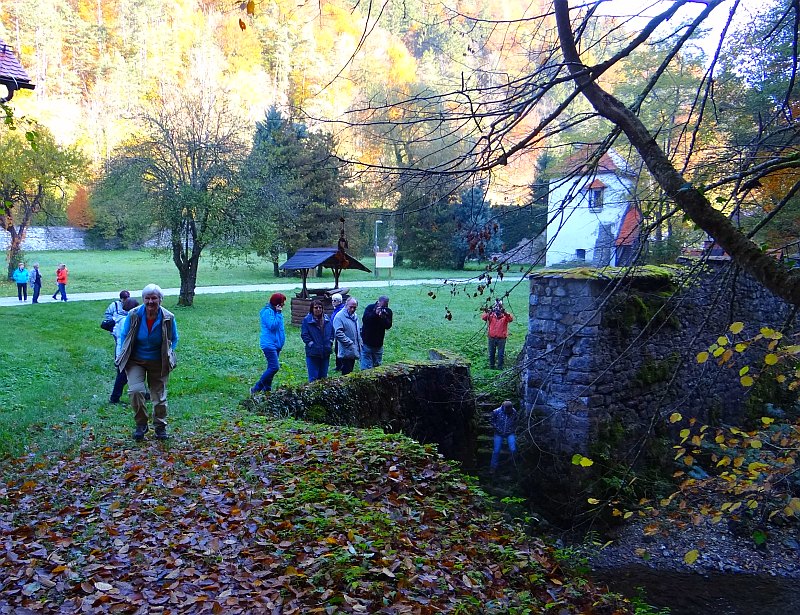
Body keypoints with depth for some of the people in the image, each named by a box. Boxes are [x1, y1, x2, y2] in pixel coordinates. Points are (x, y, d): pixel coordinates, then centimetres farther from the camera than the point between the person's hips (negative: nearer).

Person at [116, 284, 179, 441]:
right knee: (135, 390, -19)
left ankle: (160, 427, 28)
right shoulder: (134, 315, -14)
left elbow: (174, 340, 6)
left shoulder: (168, 318, -13)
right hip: (135, 361, -1)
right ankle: (141, 425, 1)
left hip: (158, 363, 1)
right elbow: (123, 336, 3)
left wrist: (169, 357, -1)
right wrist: (121, 356, 0)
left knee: (159, 395, 8)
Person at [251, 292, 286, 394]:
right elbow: (272, 326, -23)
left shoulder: (275, 311, 14)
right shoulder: (268, 312, -14)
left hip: (276, 344, 10)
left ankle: (267, 389, 18)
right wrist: (278, 313, -19)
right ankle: (256, 388, -7)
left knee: (271, 368, 11)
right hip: (269, 344, -10)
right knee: (274, 367, -15)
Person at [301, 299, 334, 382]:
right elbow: (304, 335, -8)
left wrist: (330, 343, 3)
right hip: (313, 353, -5)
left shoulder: (327, 319, 9)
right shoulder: (307, 320, -6)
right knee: (313, 377, -2)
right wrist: (311, 344, -14)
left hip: (325, 353, 5)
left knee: (323, 376, 13)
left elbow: (332, 332, 16)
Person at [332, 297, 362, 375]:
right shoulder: (340, 316, -12)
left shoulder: (355, 316, 15)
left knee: (350, 372, 14)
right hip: (346, 352, -8)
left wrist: (360, 342, 14)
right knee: (346, 373, -7)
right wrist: (350, 343, -21)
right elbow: (338, 333, -20)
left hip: (354, 352, 8)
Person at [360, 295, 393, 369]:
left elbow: (388, 326, -7)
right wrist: (375, 313, -30)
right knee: (366, 367, -4)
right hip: (367, 342, -3)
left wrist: (383, 317, -23)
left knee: (377, 365, 12)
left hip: (378, 344, 4)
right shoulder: (370, 307, -6)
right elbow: (364, 319, -19)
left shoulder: (388, 311, 2)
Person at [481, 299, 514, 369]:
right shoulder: (491, 315, 2)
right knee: (491, 353, 12)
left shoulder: (505, 316, -1)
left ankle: (500, 367, 12)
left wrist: (505, 313, -38)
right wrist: (488, 313, -34)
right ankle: (491, 366, 24)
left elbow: (511, 319, -21)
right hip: (492, 338, 2)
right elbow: (484, 318, -14)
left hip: (501, 338, -2)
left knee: (501, 354, 2)